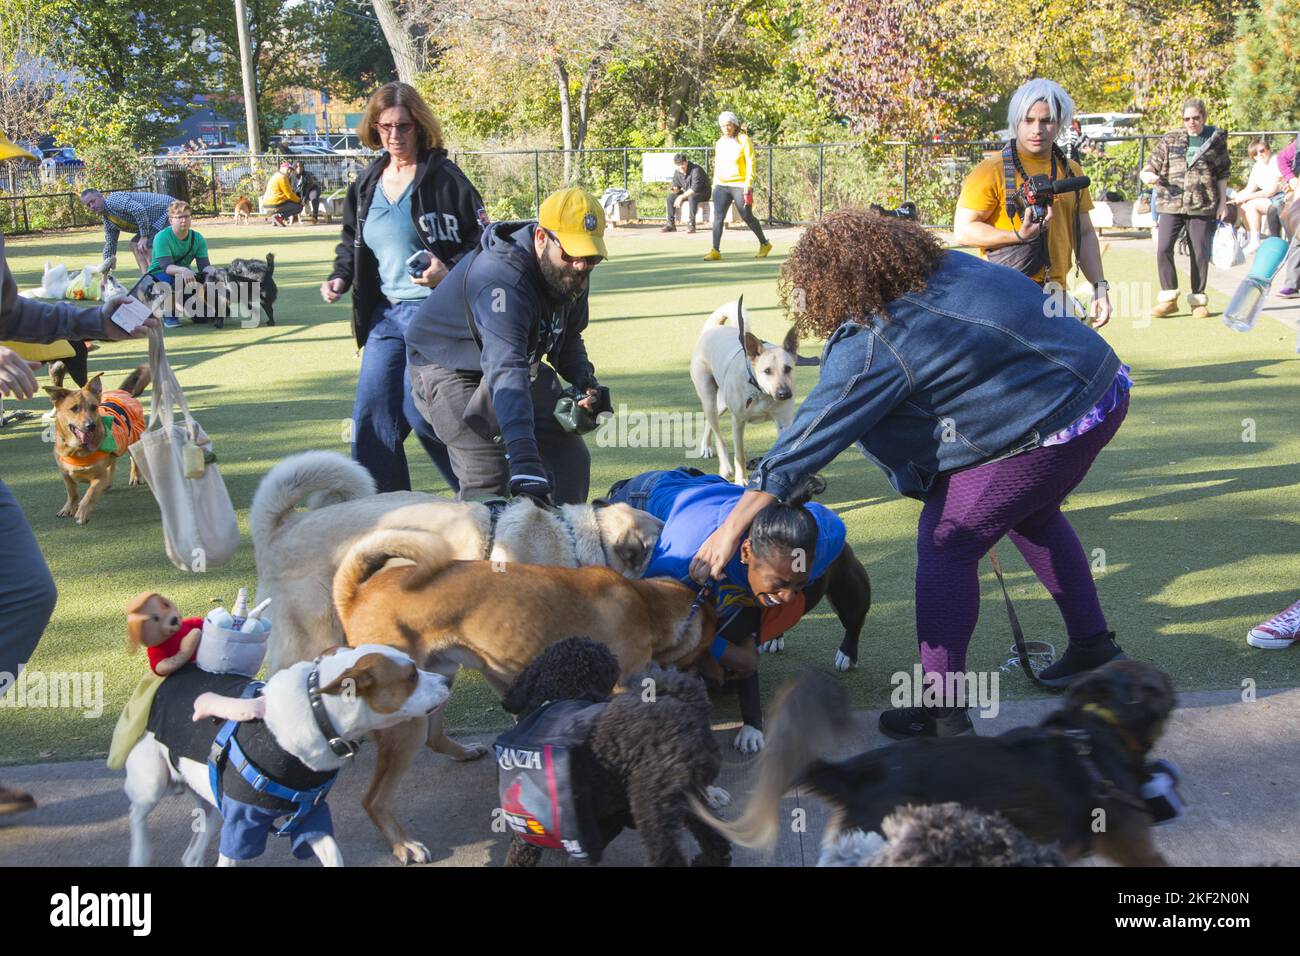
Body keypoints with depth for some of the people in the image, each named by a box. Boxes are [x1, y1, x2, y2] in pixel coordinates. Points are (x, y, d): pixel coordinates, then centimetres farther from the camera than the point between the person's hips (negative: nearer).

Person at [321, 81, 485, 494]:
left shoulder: (444, 177, -5)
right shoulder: (366, 184, 13)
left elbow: (484, 242, -4)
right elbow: (352, 244, 26)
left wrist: (450, 272, -20)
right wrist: (340, 277, 8)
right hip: (386, 314, 7)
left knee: (420, 410, -13)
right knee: (371, 412, 2)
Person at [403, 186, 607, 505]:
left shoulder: (571, 272, -10)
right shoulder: (500, 278, -38)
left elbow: (567, 337, 9)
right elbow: (505, 371, -51)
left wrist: (583, 379, -13)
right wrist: (524, 463, -61)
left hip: (522, 362, 8)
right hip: (448, 368, -8)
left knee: (569, 456, 1)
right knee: (489, 478, -21)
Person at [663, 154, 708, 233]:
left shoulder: (695, 170, -25)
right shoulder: (677, 172, -3)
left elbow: (695, 188, -32)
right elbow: (676, 186, 5)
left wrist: (681, 197, -33)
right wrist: (675, 190, -22)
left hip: (703, 192, -7)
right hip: (687, 192, 7)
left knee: (692, 197, -39)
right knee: (671, 197, -10)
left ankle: (691, 224, -35)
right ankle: (671, 224, -9)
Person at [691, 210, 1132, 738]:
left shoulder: (875, 343, -19)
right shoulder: (945, 266, 5)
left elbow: (813, 435, -19)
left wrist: (732, 526, -15)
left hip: (1050, 427, -10)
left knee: (946, 544, -2)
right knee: (1032, 517, 31)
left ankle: (943, 711, 3)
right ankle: (1092, 643, 44)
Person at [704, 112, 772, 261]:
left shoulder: (743, 139, -5)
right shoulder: (720, 142, 11)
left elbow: (750, 163, -9)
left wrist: (748, 184, -16)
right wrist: (714, 184, 17)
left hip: (740, 185, -5)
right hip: (721, 186, 5)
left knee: (747, 217, 3)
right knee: (718, 217, -7)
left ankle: (764, 244, 22)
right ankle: (715, 251, -8)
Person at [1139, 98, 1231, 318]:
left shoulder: (1216, 140, 7)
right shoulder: (1169, 141, 7)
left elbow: (1222, 174, 11)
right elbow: (1150, 167, 7)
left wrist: (1223, 201, 6)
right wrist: (1148, 176, -16)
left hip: (1202, 206, -1)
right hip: (1171, 204, 1)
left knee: (1200, 253, 4)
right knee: (1163, 249, -10)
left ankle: (1198, 300, 17)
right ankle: (1168, 297, 1)